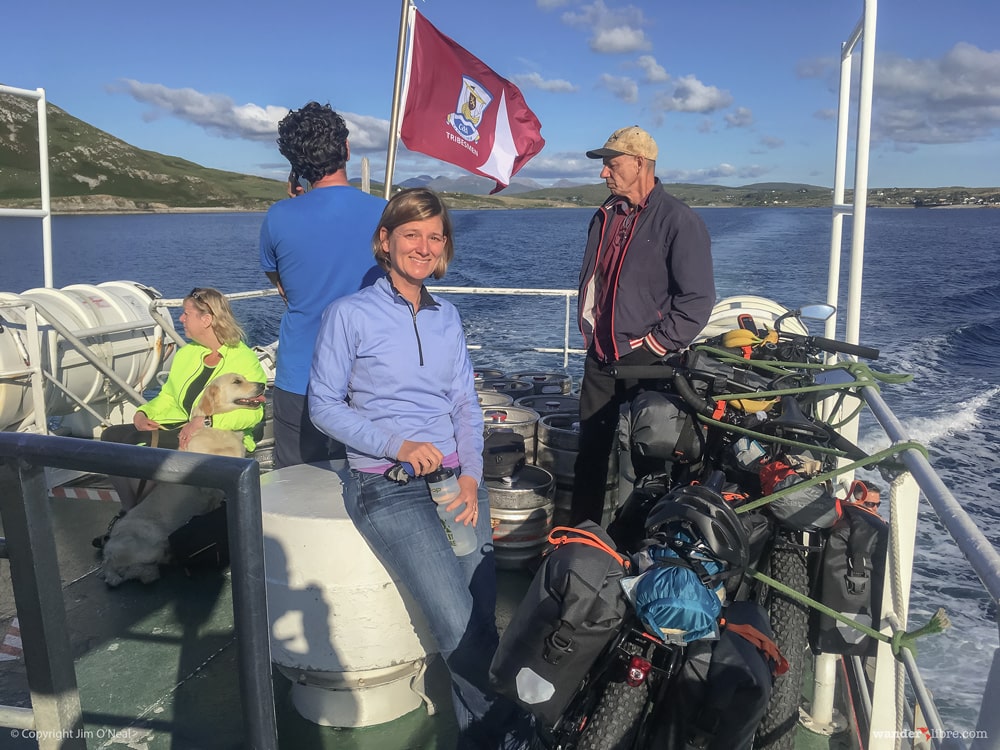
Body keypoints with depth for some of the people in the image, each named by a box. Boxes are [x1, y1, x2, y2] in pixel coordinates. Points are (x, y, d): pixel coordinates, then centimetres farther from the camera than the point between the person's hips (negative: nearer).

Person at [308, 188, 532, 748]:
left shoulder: (447, 317, 14)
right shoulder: (350, 315, -1)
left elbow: (466, 404, 13)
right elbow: (325, 406, -1)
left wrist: (472, 477, -2)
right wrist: (397, 444, -13)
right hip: (387, 487, -4)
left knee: (483, 619, -7)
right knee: (460, 625, -16)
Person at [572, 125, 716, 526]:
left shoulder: (679, 221, -12)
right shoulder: (605, 216, 9)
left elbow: (698, 297, -15)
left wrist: (656, 343, -16)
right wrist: (589, 330, 12)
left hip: (647, 360, -6)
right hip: (600, 357, 7)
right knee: (591, 446, 13)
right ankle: (581, 525, 27)